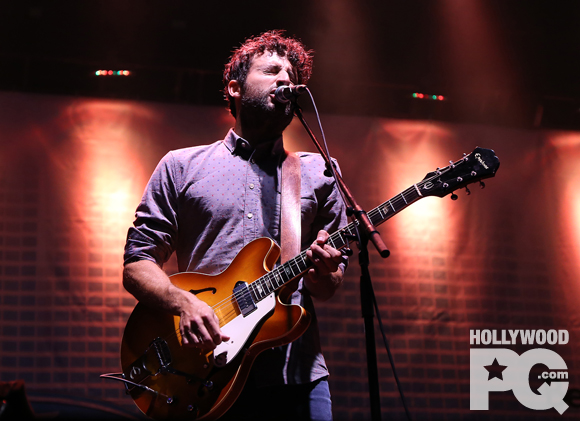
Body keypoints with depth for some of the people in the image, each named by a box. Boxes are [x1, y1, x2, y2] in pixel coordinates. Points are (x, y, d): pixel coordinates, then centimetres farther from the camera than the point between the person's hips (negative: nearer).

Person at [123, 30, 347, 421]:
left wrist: (323, 274, -9)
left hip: (297, 373, 2)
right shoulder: (181, 166, 10)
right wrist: (184, 302, -14)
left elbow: (329, 288, 15)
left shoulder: (318, 173, 15)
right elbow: (137, 264, 5)